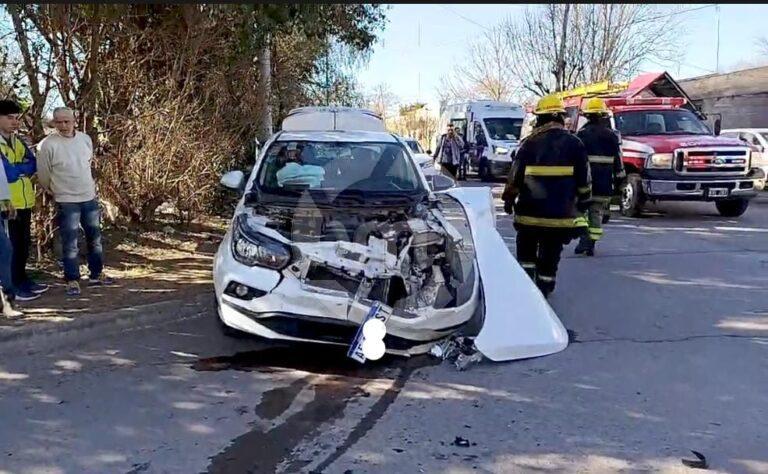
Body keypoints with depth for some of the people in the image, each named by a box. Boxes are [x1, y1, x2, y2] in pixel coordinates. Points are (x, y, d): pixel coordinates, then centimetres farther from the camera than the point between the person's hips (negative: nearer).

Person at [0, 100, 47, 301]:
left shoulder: (19, 141, 12)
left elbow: (34, 165, 4)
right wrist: (23, 168, -4)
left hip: (24, 201, 7)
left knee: (24, 245, 15)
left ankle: (22, 281, 27)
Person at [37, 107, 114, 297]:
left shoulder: (85, 139, 1)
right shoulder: (48, 144, -13)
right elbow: (43, 174, -2)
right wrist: (55, 191, 10)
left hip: (89, 197, 5)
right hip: (66, 201, -5)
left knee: (95, 238, 13)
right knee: (70, 243, -2)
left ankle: (96, 274, 26)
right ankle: (72, 281, 9)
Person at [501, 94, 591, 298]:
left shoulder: (530, 142, -4)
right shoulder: (574, 143, 0)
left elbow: (516, 175, -2)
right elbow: (584, 178, 3)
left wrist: (509, 198, 10)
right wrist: (582, 200, 16)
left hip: (531, 209, -1)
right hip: (562, 211, 1)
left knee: (526, 248, 17)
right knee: (551, 252, 9)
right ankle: (544, 286, 14)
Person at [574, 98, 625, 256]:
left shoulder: (582, 134, -3)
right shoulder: (611, 136, 6)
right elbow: (618, 159, 9)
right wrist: (619, 178, 16)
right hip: (604, 183, 3)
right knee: (597, 213, 7)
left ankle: (584, 239, -7)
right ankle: (591, 245, 6)